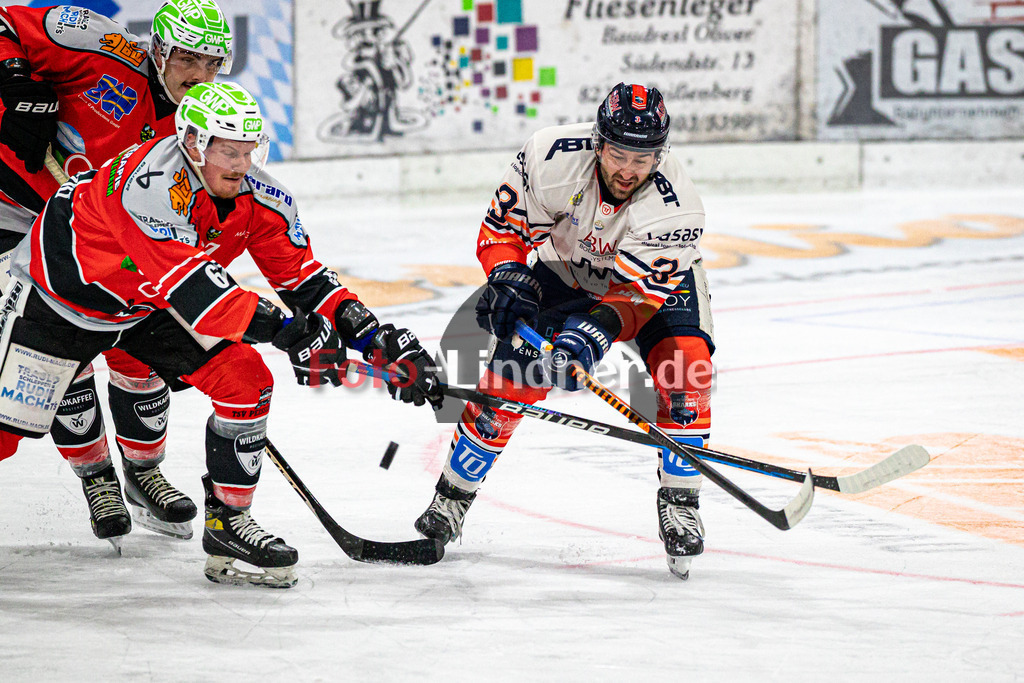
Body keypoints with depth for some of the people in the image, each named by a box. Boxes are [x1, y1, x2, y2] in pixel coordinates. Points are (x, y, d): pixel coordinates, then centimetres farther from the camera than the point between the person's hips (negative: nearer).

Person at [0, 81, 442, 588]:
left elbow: (302, 277, -7)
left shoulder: (255, 194, -14)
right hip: (62, 293, -6)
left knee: (245, 379, -10)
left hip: (150, 308, 6)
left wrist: (378, 341, -17)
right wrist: (284, 330, -45)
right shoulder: (152, 179, -36)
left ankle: (227, 524, 0)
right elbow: (187, 281, -42)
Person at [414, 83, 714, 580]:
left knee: (685, 374, -25)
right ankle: (451, 498, 10)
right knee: (511, 377, -9)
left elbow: (638, 293, -36)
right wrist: (508, 278, -34)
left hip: (655, 279, -1)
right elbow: (502, 225, -18)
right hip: (566, 270, 2)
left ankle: (678, 504, -9)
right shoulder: (553, 157, -32)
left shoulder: (675, 207, -37)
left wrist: (598, 330, -52)